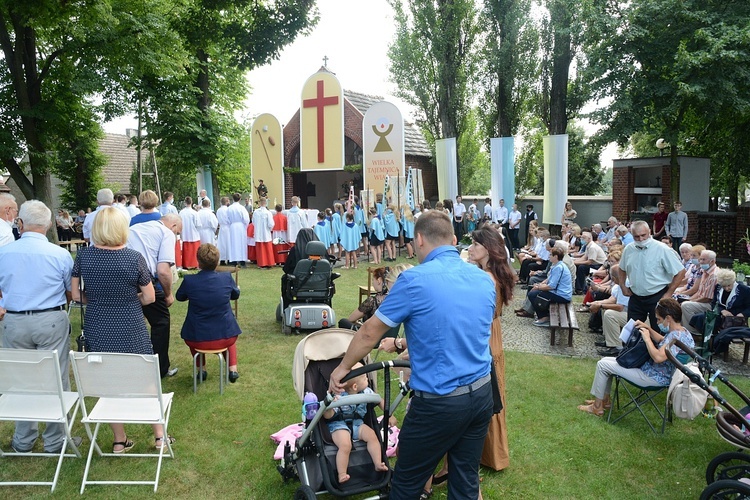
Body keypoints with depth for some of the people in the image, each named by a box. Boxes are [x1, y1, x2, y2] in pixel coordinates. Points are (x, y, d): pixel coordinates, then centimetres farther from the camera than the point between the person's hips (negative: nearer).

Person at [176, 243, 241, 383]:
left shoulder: (189, 280, -14)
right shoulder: (227, 278, -11)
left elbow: (179, 297, 9)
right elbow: (236, 295, 10)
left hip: (197, 339, 0)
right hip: (225, 337, 1)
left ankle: (201, 370, 30)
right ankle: (233, 369, 24)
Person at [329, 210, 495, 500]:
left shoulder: (414, 280, -16)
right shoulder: (485, 280, 3)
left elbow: (370, 332, -5)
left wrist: (343, 368, 11)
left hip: (439, 403, -6)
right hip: (482, 394, 6)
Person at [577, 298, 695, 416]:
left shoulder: (676, 337, -27)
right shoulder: (680, 331, 4)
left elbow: (658, 357, -39)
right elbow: (662, 341, 24)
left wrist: (647, 338, -25)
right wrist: (648, 328, 9)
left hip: (654, 377, -11)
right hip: (649, 366, 11)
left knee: (602, 364, -8)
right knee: (606, 360, 15)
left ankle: (597, 407, 7)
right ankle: (605, 400, 24)